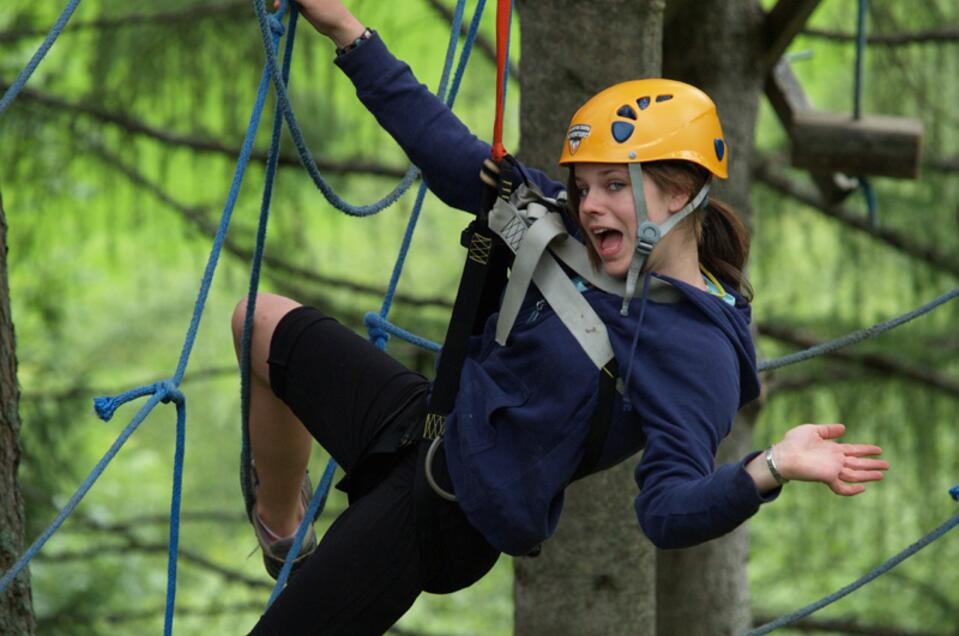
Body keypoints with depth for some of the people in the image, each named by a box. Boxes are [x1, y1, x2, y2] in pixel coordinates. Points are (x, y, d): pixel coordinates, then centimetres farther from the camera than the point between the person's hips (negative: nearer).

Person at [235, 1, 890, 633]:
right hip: (425, 422, 8)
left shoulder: (700, 354, -24)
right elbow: (454, 156, 4)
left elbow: (670, 510, -33)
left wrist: (770, 469, -53)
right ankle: (280, 526, 39)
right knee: (267, 321, 24)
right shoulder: (567, 229, -3)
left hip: (442, 516, -8)